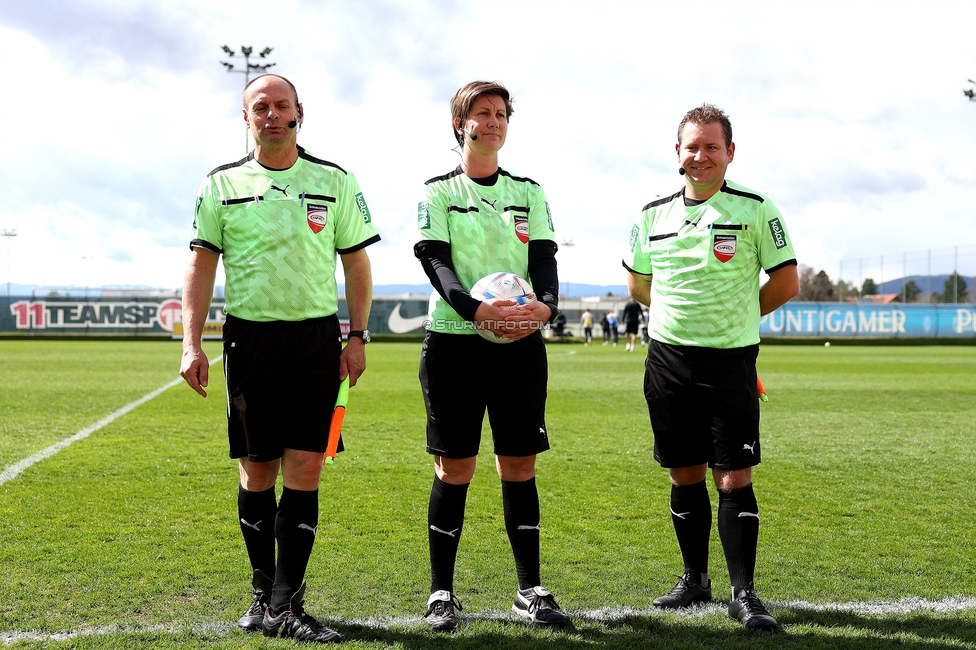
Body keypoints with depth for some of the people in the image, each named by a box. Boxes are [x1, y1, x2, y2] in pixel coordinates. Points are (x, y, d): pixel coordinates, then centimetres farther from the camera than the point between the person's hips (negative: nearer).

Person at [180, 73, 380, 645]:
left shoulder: (335, 181, 8)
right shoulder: (222, 184, 8)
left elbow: (356, 261, 9)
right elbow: (202, 263, 5)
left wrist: (358, 336, 1)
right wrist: (192, 343, -4)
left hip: (317, 335, 0)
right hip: (249, 335, 0)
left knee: (305, 471, -4)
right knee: (257, 470, 5)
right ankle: (263, 593, 21)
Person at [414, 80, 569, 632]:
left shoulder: (530, 192, 13)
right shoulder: (437, 192, 4)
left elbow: (545, 259, 1)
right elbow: (436, 261, -10)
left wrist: (546, 305, -21)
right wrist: (477, 309, -28)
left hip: (521, 344, 3)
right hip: (455, 342, -2)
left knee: (520, 466, 5)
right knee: (454, 468, -1)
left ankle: (531, 590, 15)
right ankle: (442, 593, 10)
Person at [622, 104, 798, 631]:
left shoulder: (755, 210, -3)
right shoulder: (653, 214, 7)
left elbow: (786, 283, 0)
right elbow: (638, 284, 20)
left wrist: (734, 316, 7)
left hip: (730, 359, -3)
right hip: (667, 357, 4)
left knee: (734, 478, -4)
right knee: (684, 474, 10)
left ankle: (743, 593, 7)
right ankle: (695, 580, 25)